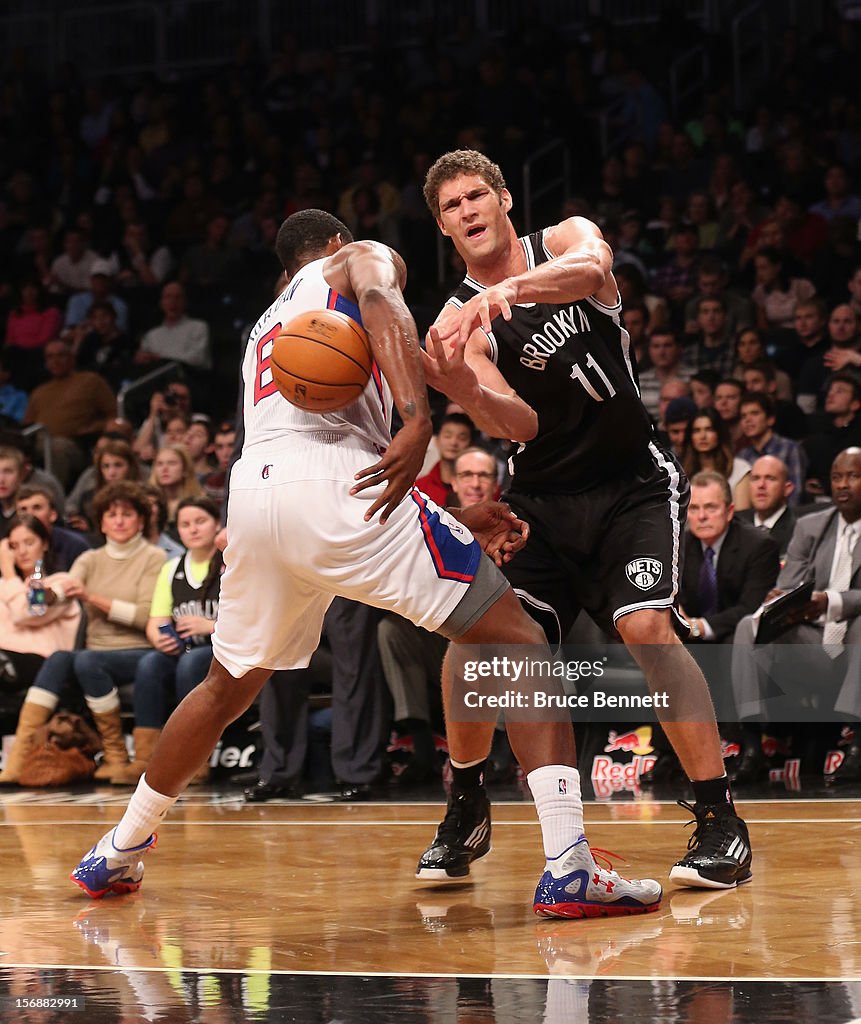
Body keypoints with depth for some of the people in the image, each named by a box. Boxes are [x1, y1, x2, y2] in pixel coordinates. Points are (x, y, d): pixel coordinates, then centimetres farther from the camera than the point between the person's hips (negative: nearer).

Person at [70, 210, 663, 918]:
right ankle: (570, 866, -15)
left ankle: (116, 856, 41)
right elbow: (381, 302, -8)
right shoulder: (363, 257, 21)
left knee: (229, 685, 30)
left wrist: (458, 522, 33)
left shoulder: (265, 328, 38)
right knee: (520, 644, -1)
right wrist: (418, 421, -22)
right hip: (335, 484, -6)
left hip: (253, 492, 7)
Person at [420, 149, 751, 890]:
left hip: (633, 486, -3)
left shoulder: (565, 241, -4)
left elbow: (590, 270, -31)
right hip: (542, 499, 3)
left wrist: (509, 288, -50)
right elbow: (519, 425, -18)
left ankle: (721, 823, -18)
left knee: (646, 626, -23)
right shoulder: (460, 322, -4)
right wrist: (458, 389, -40)